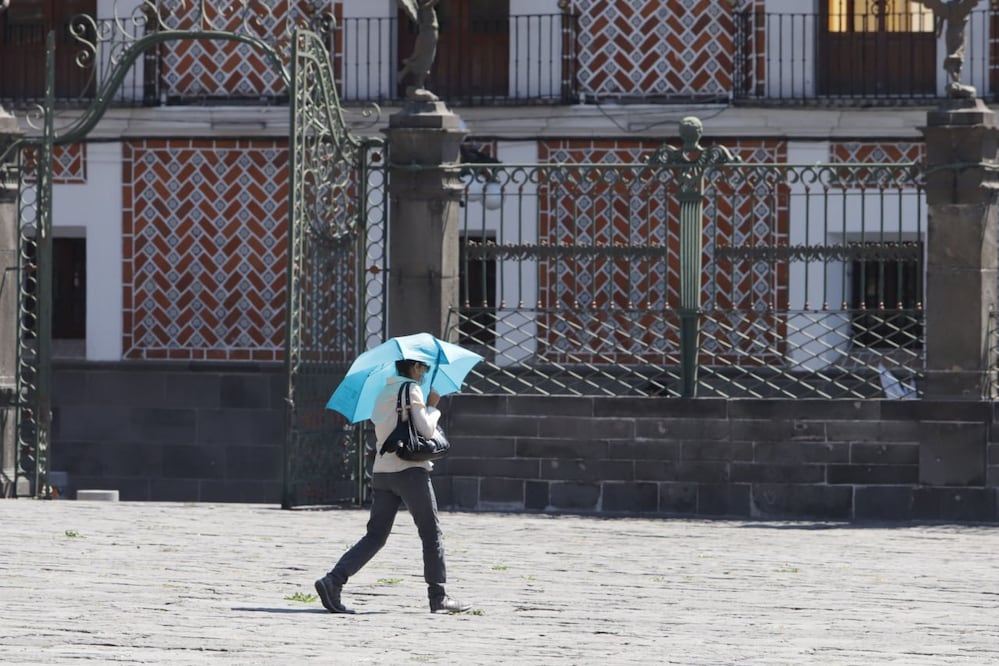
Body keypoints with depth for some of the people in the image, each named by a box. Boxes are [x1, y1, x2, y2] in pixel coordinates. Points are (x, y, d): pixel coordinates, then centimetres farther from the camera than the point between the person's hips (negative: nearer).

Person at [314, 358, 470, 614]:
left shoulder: (383, 394, 18)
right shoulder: (412, 390, -6)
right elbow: (425, 429, -14)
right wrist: (432, 407, 4)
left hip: (381, 471, 7)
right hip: (409, 469, -7)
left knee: (375, 536, 4)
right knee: (432, 534, 4)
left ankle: (333, 581, -14)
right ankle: (438, 597, 5)